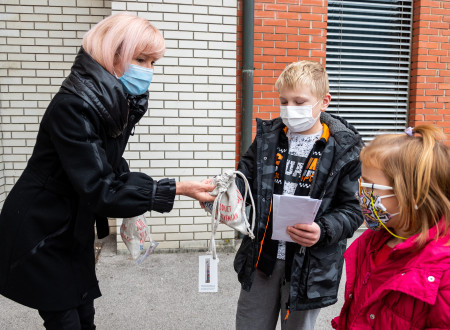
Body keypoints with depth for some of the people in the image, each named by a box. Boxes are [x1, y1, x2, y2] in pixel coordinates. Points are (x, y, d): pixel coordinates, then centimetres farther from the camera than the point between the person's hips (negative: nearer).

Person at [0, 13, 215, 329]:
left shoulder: (120, 102, -3)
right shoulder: (74, 104, -27)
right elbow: (99, 189, -31)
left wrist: (131, 207, -3)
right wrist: (175, 189, -33)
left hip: (75, 230, 7)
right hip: (40, 235, -7)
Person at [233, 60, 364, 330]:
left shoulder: (345, 148, -9)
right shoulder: (268, 136, 2)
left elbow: (353, 208, -7)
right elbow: (245, 178, 6)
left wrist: (323, 231, -25)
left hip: (308, 266, -3)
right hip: (262, 257, 3)